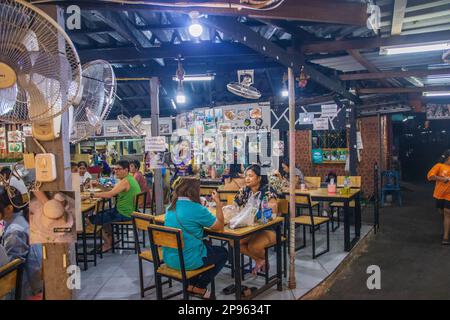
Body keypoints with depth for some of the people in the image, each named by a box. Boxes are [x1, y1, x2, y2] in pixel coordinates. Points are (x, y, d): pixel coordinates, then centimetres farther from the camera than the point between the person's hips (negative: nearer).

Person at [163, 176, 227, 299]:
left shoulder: (171, 207, 3)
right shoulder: (196, 208, -20)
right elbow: (219, 226, -9)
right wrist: (218, 203, -2)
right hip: (187, 260, -7)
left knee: (207, 245, 31)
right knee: (223, 253, 18)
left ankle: (191, 284, 25)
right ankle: (199, 287, 22)